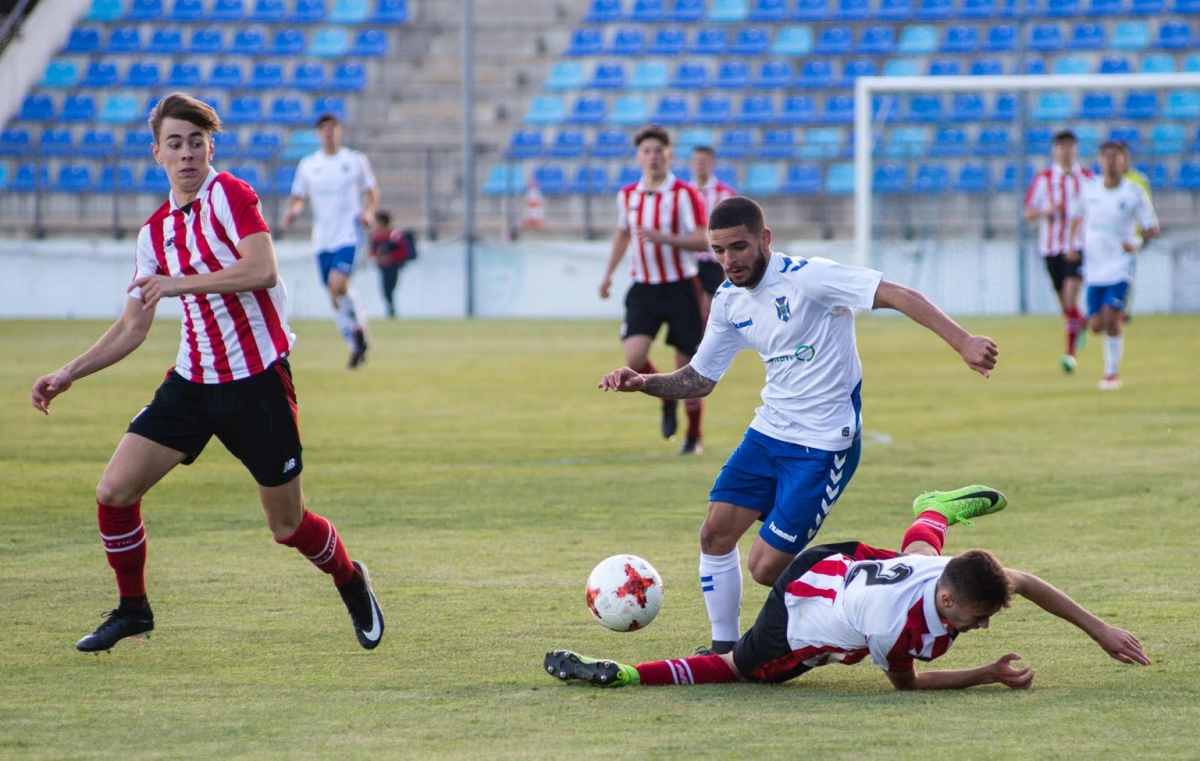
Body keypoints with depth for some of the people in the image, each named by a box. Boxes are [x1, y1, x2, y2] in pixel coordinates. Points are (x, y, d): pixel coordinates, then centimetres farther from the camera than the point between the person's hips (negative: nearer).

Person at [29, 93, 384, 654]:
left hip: (257, 380, -6)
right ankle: (132, 609, 15)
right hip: (192, 381, 6)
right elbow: (133, 326, 17)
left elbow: (262, 271, -25)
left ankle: (352, 584, 34)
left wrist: (181, 283, -23)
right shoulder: (155, 231, 9)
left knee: (287, 527, 3)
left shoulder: (229, 195, -10)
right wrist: (69, 374, 11)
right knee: (114, 491, -6)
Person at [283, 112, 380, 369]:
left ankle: (358, 324, 3)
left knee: (338, 285, -22)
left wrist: (368, 211, -8)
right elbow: (297, 197, 13)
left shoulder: (356, 160, 2)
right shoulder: (308, 165, 7)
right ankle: (356, 346, 17)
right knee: (334, 296, 4)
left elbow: (371, 191, 11)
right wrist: (293, 211, -9)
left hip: (348, 234, -3)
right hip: (322, 239, 4)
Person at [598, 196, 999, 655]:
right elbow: (699, 379, 14)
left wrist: (963, 342, -37)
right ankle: (724, 648, 14)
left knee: (767, 568, -9)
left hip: (825, 445, -7)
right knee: (715, 533, -1)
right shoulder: (729, 301, 5)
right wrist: (642, 383, -5)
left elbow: (898, 296, -26)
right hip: (769, 433, 7)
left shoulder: (808, 277, -19)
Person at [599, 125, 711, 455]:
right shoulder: (627, 196, 7)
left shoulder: (684, 194, -9)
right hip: (644, 289, 3)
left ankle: (694, 436, 18)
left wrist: (663, 237, -29)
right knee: (634, 358, -16)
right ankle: (667, 399, 15)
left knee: (687, 365, 0)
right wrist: (608, 273, 22)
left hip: (680, 288, -3)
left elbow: (702, 241, -17)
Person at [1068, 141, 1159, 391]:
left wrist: (1136, 243, -16)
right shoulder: (1089, 188, 2)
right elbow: (1078, 216, 18)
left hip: (1120, 266, -3)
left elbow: (1152, 227, 0)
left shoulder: (1134, 192, -6)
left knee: (1111, 317, -15)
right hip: (1094, 267, 3)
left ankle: (1112, 372, -1)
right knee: (1096, 325, -1)